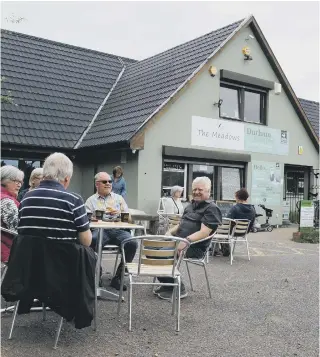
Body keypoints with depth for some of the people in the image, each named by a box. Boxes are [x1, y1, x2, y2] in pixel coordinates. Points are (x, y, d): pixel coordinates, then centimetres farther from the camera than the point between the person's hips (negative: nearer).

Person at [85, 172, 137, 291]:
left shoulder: (119, 198, 25)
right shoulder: (91, 200, 19)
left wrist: (118, 213, -3)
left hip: (118, 229, 2)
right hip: (100, 230, -2)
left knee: (132, 243, -29)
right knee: (91, 242, -36)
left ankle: (118, 277, -14)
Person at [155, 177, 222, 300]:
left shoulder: (211, 209, -7)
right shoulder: (192, 205, 21)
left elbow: (204, 232, -18)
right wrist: (169, 232, 5)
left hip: (194, 247, -8)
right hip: (177, 239, 9)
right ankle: (167, 284, 3)